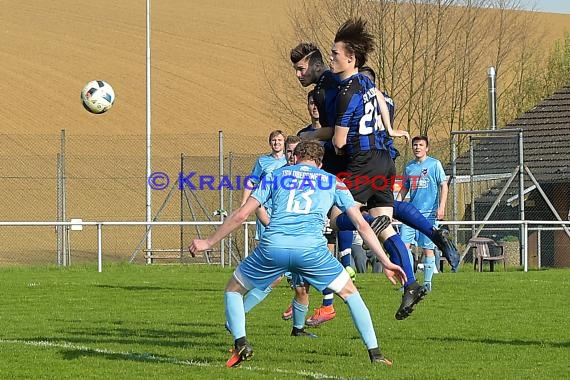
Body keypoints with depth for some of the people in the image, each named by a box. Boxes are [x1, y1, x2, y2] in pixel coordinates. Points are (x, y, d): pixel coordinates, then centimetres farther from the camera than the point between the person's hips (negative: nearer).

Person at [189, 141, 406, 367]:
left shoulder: (276, 176, 24)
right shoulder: (332, 181, 25)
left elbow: (241, 215, 20)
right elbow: (362, 225, 20)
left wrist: (208, 243, 28)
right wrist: (385, 262, 24)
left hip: (272, 247, 0)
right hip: (312, 248, 0)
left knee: (233, 290, 23)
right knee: (349, 293, 21)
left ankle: (241, 343, 3)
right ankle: (374, 353, 12)